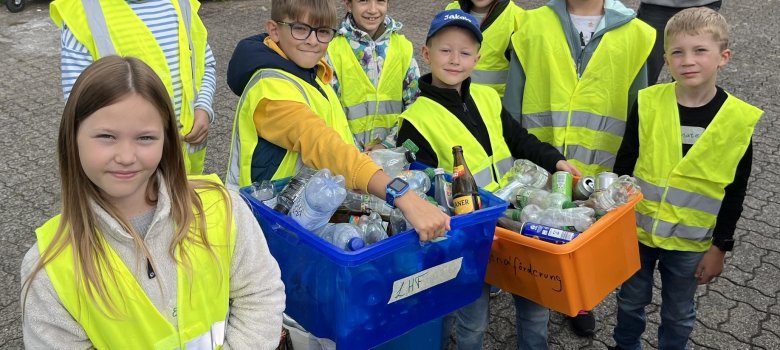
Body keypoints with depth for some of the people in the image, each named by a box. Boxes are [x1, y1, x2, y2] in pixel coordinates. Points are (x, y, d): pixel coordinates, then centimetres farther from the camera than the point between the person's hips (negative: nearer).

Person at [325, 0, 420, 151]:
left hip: (395, 151, 2)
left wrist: (389, 144, -6)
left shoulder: (404, 47, 2)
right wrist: (354, 152, -12)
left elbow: (414, 104, 4)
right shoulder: (333, 52, -5)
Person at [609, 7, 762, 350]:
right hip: (637, 230, 1)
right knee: (630, 301, 20)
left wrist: (720, 245, -2)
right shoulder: (648, 103, -12)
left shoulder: (739, 119, -13)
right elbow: (624, 166, -2)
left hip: (690, 242, -1)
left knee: (678, 314, 17)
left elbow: (735, 192, -4)